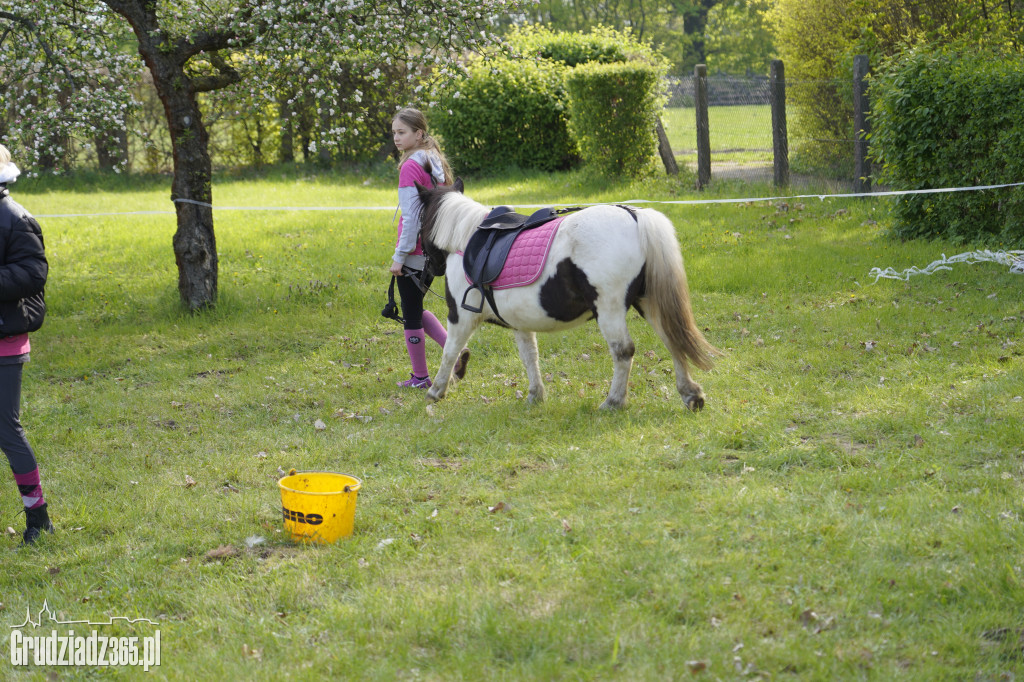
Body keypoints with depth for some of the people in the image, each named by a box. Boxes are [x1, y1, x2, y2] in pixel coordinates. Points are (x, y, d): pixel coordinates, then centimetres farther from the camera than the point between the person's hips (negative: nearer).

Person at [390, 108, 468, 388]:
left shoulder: (410, 167, -17)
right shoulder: (436, 162, 10)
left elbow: (411, 216, -19)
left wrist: (399, 255, -16)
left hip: (414, 252, -9)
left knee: (411, 314, 4)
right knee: (414, 309, 22)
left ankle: (420, 377, 13)